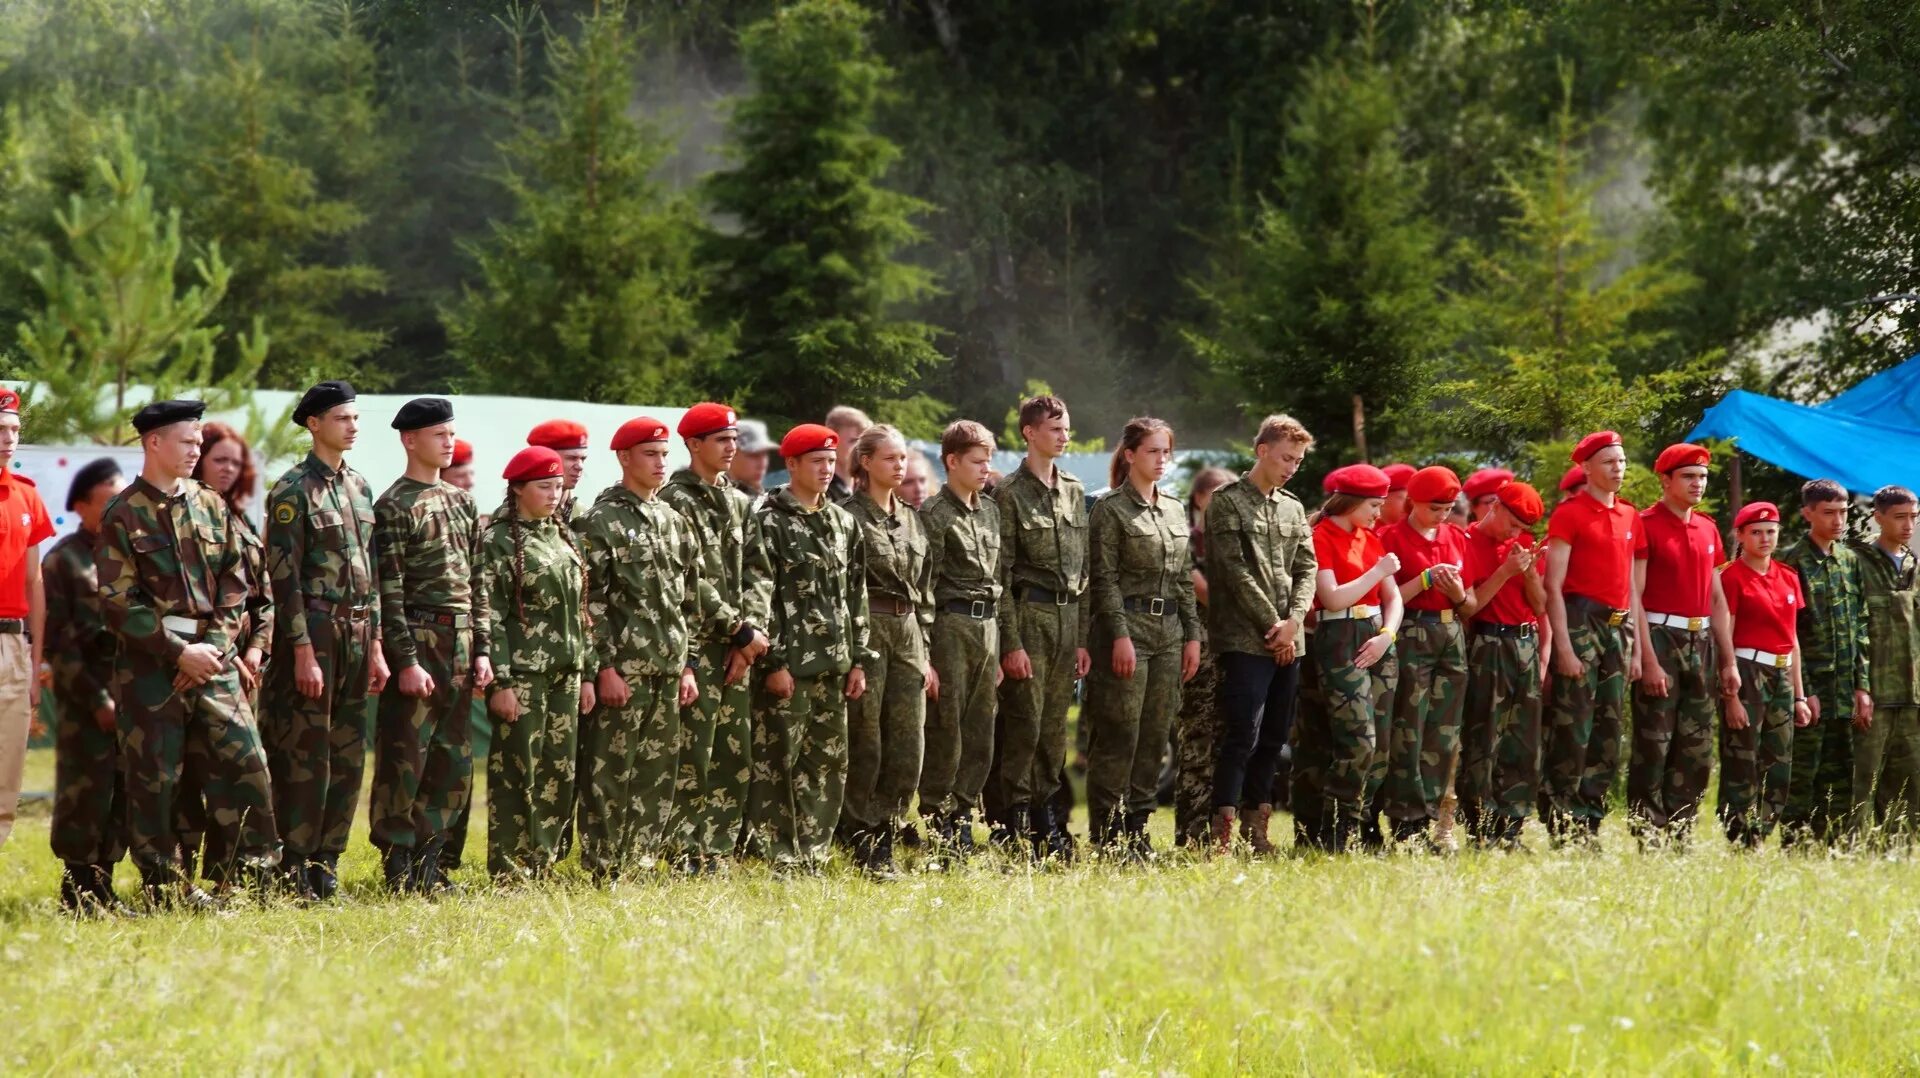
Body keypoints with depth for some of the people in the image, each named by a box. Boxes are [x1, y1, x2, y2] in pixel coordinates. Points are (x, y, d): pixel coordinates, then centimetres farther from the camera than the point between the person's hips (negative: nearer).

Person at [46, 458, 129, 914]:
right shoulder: (63, 560, -2)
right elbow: (56, 642, -5)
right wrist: (97, 700, -11)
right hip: (84, 698, -5)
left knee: (125, 792, 4)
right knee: (86, 792, -4)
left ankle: (101, 885, 13)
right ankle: (79, 889, 4)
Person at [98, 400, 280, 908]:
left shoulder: (211, 506, 11)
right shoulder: (123, 516, -3)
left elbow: (236, 585, 10)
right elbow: (119, 604, -8)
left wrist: (213, 647, -5)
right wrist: (180, 652, -13)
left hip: (211, 657, 4)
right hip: (148, 663, -4)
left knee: (245, 760, -3)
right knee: (154, 776, -1)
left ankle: (251, 875, 4)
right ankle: (165, 887, 6)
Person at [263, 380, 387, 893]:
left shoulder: (359, 487, 13)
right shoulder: (293, 491, -9)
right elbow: (285, 576, -13)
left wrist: (375, 646, 13)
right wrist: (303, 652, -18)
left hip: (356, 634, 7)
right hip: (313, 631, -7)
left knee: (348, 758, 8)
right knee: (305, 758, -5)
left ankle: (325, 866, 15)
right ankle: (293, 874, -2)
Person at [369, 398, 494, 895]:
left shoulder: (462, 502, 15)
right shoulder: (394, 506, -8)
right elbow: (389, 590, -12)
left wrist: (481, 649, 9)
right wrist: (406, 661, -17)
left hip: (459, 642, 7)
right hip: (416, 636, -7)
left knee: (454, 760, 8)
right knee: (405, 758, -5)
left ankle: (428, 863, 16)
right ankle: (398, 871, 1)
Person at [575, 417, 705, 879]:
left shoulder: (673, 520, 16)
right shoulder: (601, 521, -6)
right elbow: (590, 602, -11)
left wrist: (687, 666, 13)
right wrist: (604, 668, -16)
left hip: (667, 668, 7)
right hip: (622, 668, -7)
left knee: (659, 772, 8)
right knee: (609, 772, -4)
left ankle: (643, 862, 14)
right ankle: (605, 871, -2)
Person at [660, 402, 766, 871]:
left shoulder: (738, 502, 16)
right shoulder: (677, 502, -7)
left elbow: (752, 575, 12)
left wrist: (750, 633, -2)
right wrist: (741, 630, -11)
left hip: (736, 647, 7)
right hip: (697, 643, -7)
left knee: (736, 757, 7)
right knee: (693, 757, -8)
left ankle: (718, 853, 12)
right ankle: (688, 858, -5)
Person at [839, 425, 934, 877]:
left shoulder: (911, 519, 16)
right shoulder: (849, 517, -6)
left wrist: (924, 653, 15)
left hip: (907, 635, 7)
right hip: (864, 632, -7)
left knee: (908, 747, 3)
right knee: (865, 747, -4)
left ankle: (884, 842, 11)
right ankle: (865, 847, 2)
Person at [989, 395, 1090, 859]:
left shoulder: (1074, 492, 14)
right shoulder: (1009, 494, -6)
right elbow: (1000, 575, -9)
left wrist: (1082, 639, 12)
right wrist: (1011, 643, -14)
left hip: (1068, 617, 6)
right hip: (1028, 616, -6)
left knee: (1054, 727, 9)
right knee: (1022, 722, -6)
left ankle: (1042, 814, 16)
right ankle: (1012, 826, -2)